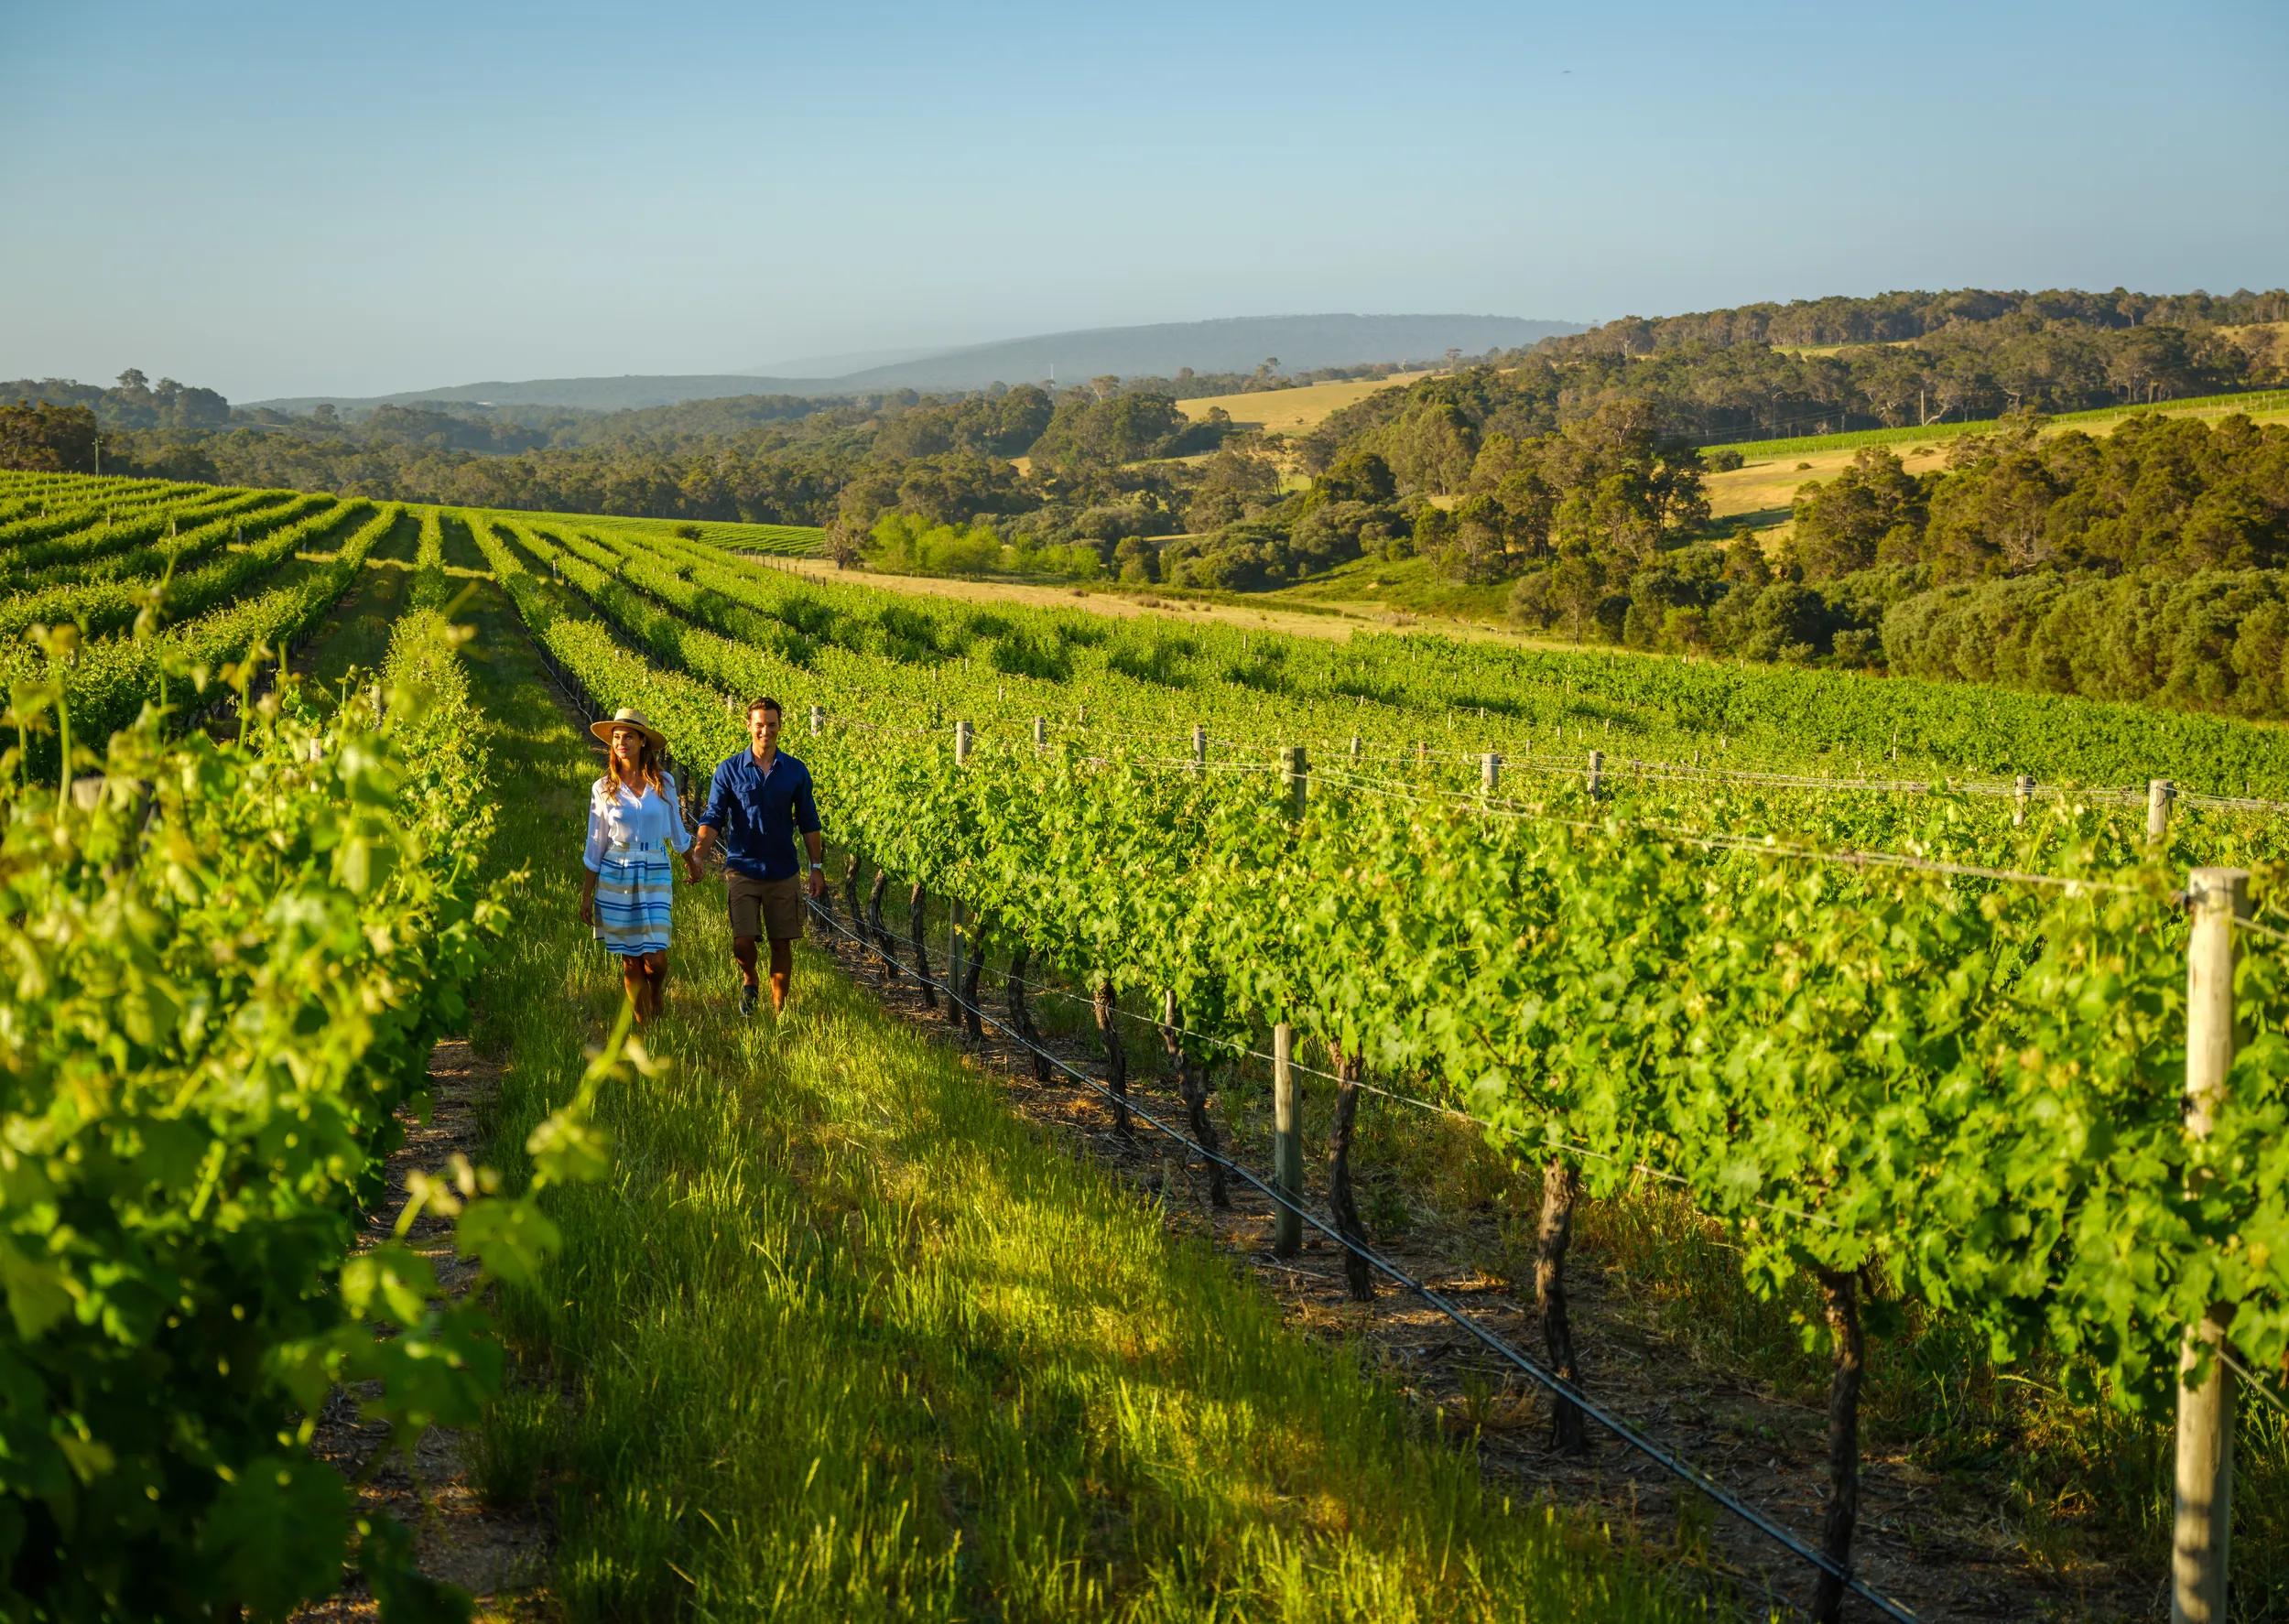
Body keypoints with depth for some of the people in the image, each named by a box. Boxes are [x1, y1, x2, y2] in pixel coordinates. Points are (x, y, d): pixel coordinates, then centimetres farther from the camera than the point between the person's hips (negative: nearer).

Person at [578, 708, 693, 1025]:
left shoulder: (663, 784, 2)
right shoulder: (603, 789, 1)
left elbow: (677, 835, 16)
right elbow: (595, 846, 5)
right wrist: (586, 896, 4)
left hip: (655, 876, 0)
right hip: (615, 877, 0)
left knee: (655, 957, -8)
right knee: (630, 959, 2)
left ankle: (657, 995, 24)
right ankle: (641, 1025, 13)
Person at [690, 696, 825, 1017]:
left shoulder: (796, 771, 3)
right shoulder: (729, 771, -2)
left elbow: (808, 822, 10)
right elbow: (713, 818, -5)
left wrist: (817, 867, 8)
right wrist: (696, 855, -21)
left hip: (784, 873, 2)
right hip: (743, 870, -2)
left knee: (782, 944, 5)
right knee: (742, 942, -12)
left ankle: (779, 1011, 17)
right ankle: (749, 980, 21)